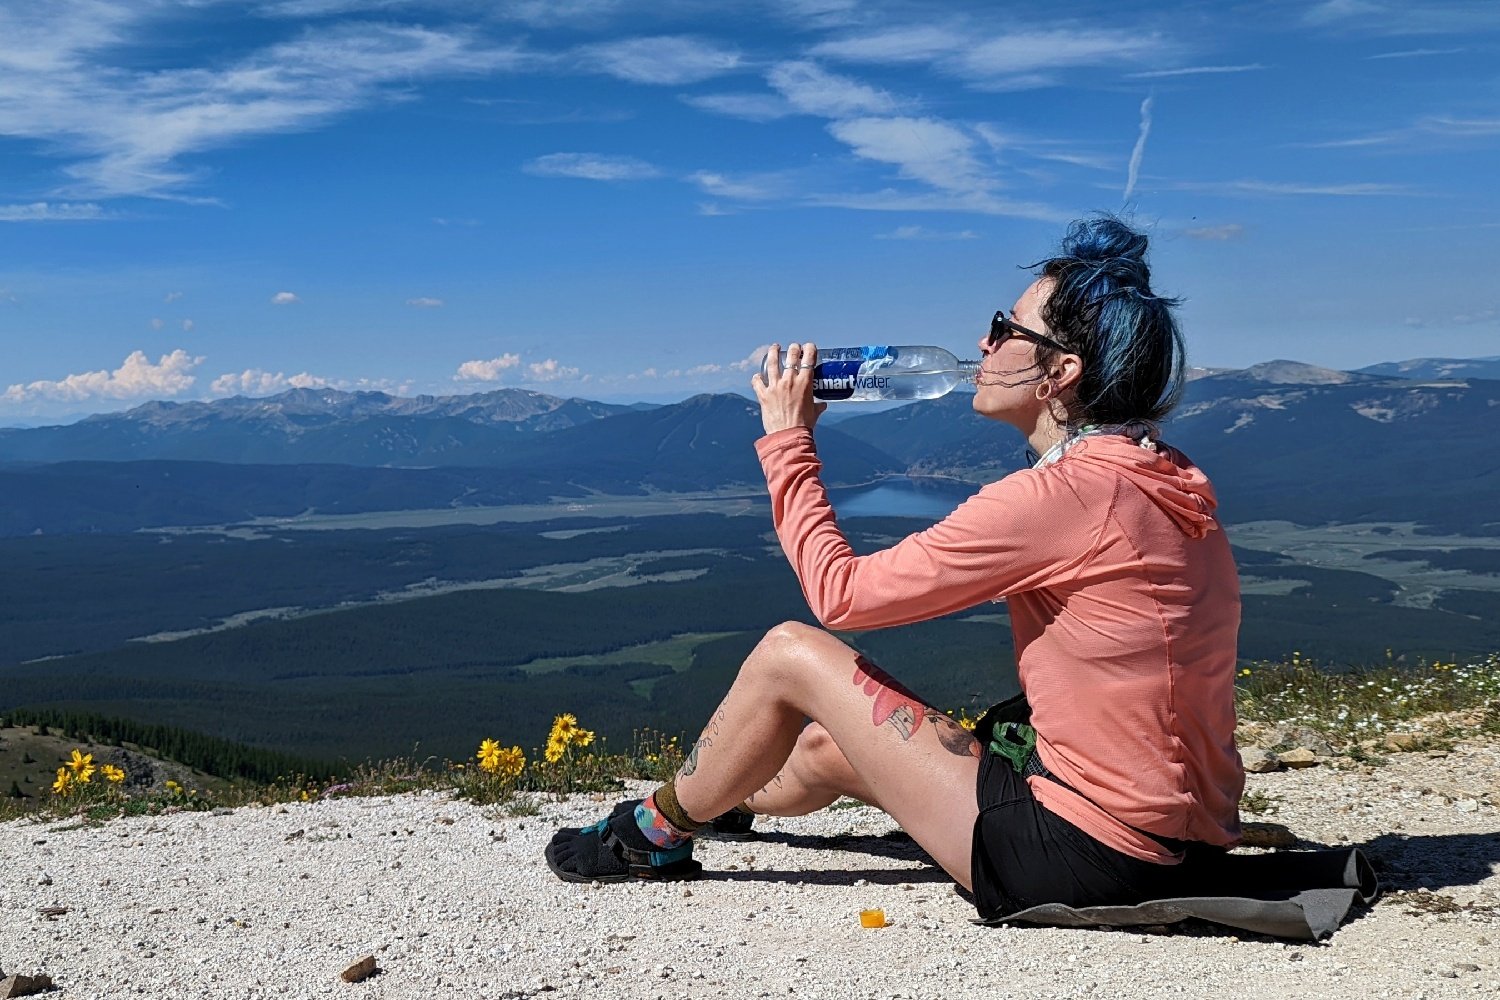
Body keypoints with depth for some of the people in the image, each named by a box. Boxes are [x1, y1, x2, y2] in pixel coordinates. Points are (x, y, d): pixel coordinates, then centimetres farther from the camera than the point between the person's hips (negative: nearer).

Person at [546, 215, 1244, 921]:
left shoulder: (1064, 494, -21)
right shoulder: (1165, 482, 6)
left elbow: (840, 591, -15)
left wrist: (786, 438, -3)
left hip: (1082, 858, -9)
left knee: (791, 653, 1)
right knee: (827, 745, 24)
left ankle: (654, 835, 25)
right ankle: (729, 801, 57)